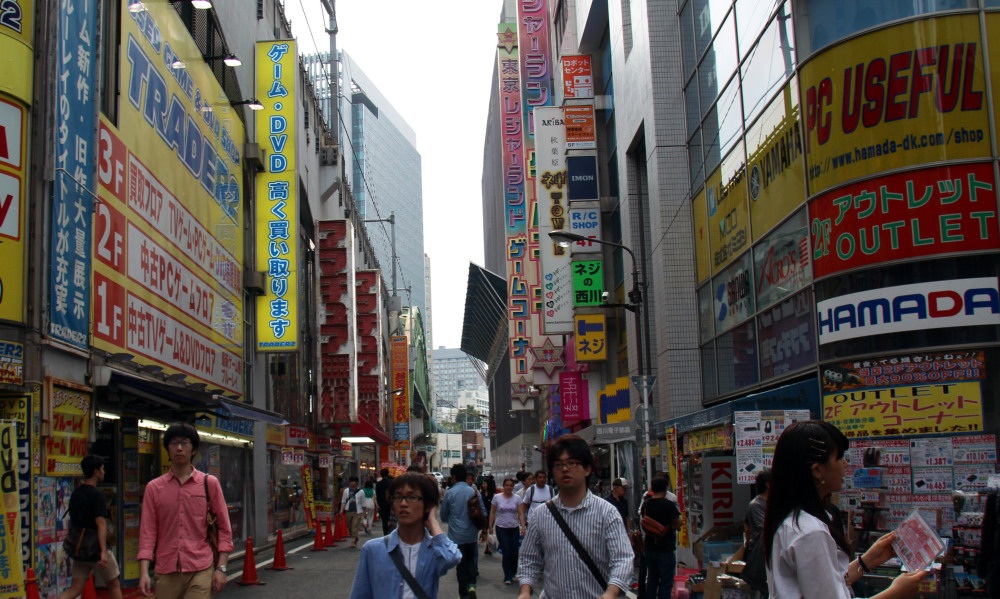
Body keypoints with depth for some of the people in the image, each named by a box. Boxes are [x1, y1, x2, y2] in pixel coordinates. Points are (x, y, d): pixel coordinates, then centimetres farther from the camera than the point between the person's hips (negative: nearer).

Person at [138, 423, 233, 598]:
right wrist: (144, 572, -5)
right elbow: (147, 531, 6)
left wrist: (221, 568, -1)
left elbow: (224, 528, 7)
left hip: (201, 570, -1)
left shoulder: (210, 483, 7)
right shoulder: (154, 487, 9)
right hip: (166, 572, 1)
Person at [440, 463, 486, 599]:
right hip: (472, 534, 2)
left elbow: (443, 516, 1)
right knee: (471, 561, 18)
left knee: (460, 564, 7)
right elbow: (483, 511, 2)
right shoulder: (474, 492, -3)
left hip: (456, 535, -2)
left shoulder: (449, 493, -9)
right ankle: (472, 585, -4)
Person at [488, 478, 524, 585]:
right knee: (506, 552, -8)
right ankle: (508, 577, -1)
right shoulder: (497, 497, 1)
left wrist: (523, 526, -9)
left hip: (514, 528, 2)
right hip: (501, 528, -2)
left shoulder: (517, 498, 3)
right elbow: (492, 512, 6)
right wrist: (490, 526, 3)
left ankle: (512, 573, 21)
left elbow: (520, 514, 1)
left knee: (514, 552, 0)